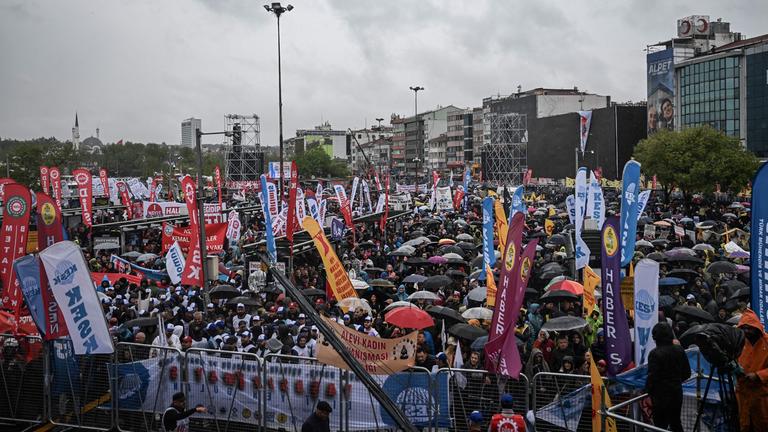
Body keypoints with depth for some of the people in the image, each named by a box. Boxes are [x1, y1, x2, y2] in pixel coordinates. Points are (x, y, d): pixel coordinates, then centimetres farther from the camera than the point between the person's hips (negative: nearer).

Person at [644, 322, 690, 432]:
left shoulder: (655, 354, -20)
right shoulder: (679, 350, -1)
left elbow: (652, 376, -19)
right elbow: (687, 373, 7)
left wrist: (648, 389, -1)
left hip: (661, 395, -6)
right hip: (677, 393, 6)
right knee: (676, 423, 19)